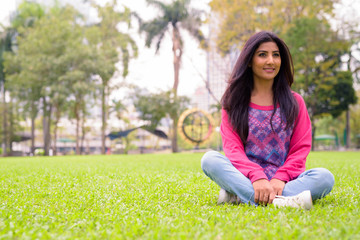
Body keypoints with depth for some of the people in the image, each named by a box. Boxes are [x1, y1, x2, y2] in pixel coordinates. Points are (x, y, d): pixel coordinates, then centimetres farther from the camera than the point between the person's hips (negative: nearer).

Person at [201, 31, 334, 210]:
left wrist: (280, 178, -14)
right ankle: (279, 202, -39)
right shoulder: (234, 102, 10)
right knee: (209, 159, -27)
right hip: (245, 179, -1)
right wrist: (257, 177, -21)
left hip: (282, 182, 1)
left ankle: (237, 197, -31)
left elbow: (301, 148, 6)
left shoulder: (294, 102, 13)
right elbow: (232, 148, -2)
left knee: (325, 177, -27)